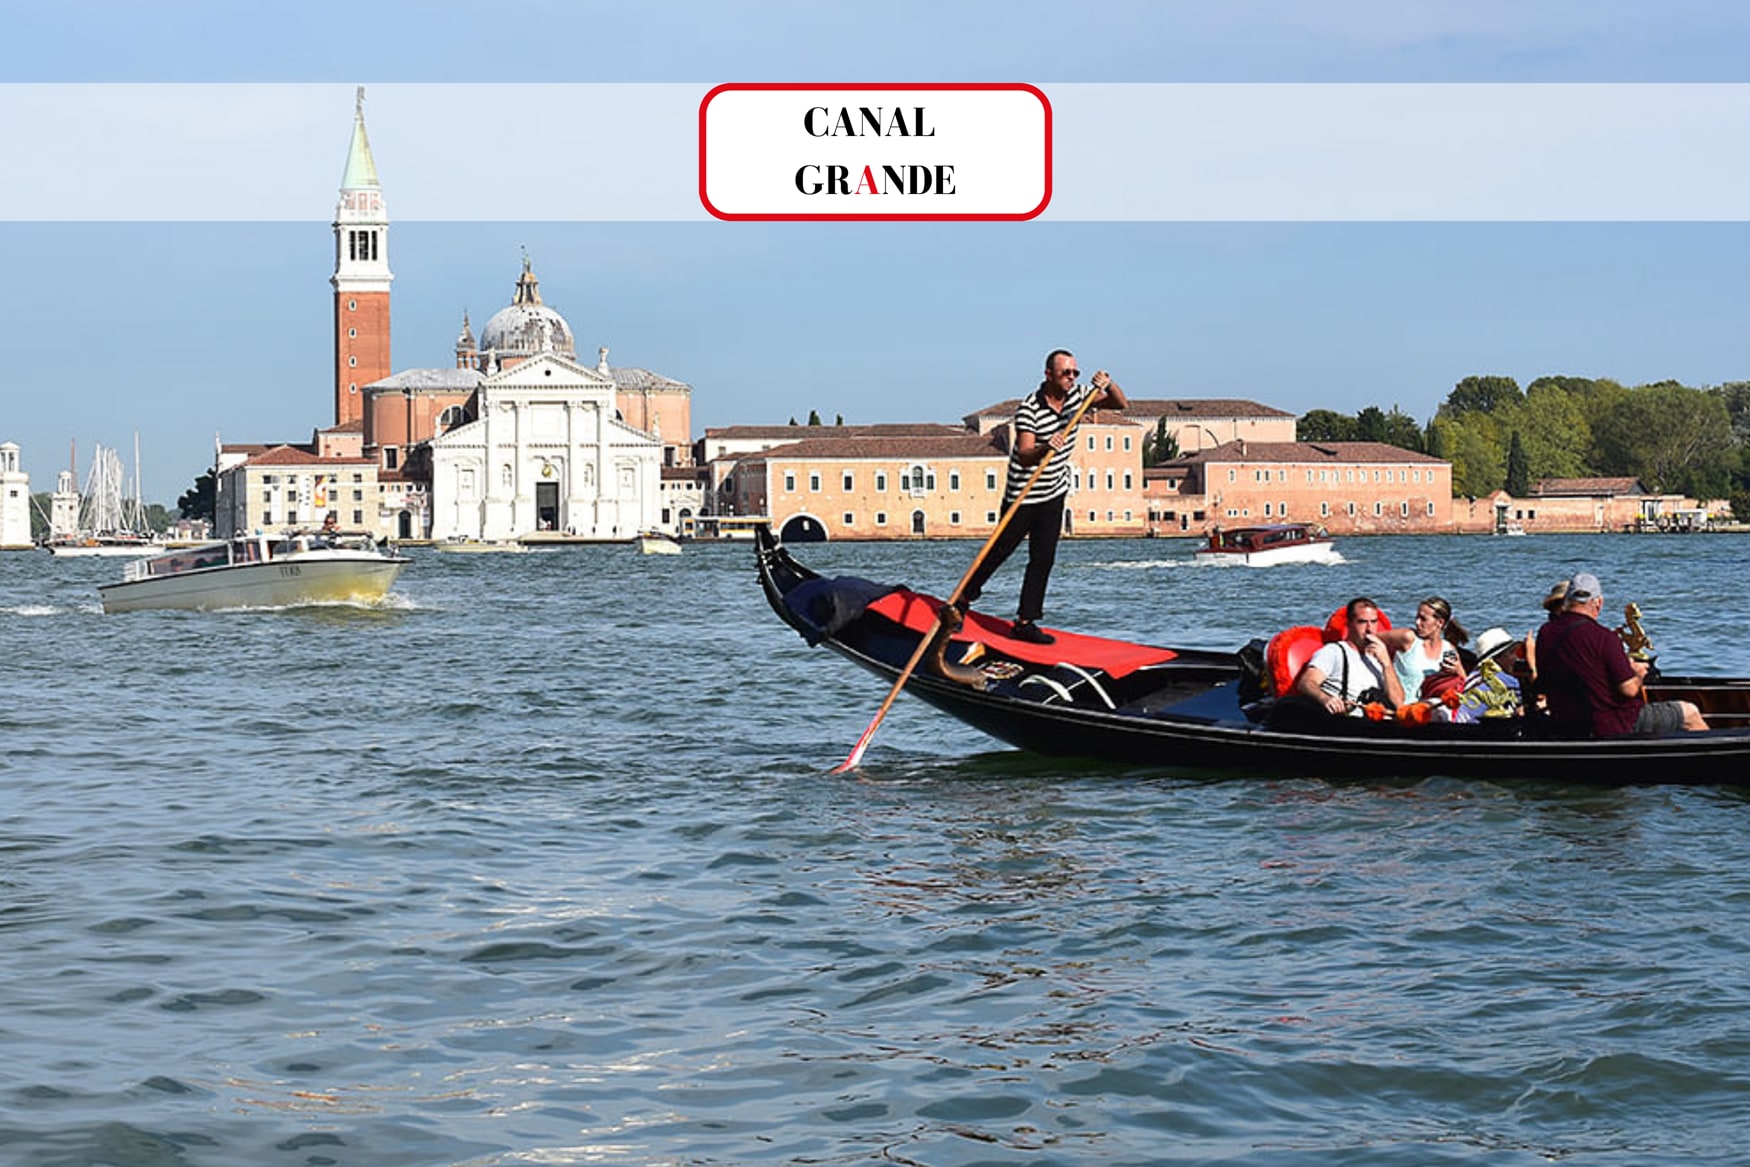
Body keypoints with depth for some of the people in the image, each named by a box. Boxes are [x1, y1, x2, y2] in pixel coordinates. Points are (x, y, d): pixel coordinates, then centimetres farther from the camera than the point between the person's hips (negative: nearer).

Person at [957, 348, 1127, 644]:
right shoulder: (1029, 408, -21)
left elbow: (1121, 404, 0)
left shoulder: (1077, 395, -2)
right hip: (1023, 494, -6)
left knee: (1043, 559, 2)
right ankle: (963, 599, 22)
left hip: (1054, 493, 6)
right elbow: (1024, 456, -29)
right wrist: (1045, 448, -50)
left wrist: (1109, 385, -20)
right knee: (1001, 550, 4)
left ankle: (1025, 622, 5)